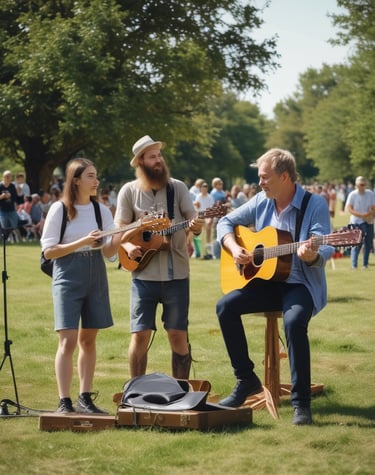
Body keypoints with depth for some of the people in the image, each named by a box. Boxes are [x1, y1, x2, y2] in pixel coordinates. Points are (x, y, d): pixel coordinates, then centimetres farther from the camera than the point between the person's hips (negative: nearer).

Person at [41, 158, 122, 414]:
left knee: (88, 339, 8)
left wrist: (123, 234, -17)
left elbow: (109, 251, 3)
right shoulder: (60, 209, -4)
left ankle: (85, 398, 15)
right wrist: (83, 242, -18)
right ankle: (64, 402, -10)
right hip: (68, 277, -5)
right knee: (68, 340, -11)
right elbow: (48, 251, -8)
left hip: (96, 277, 5)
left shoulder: (101, 210, 7)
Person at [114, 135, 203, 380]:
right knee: (140, 335, -1)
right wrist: (128, 246, -15)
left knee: (178, 334, 2)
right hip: (144, 275, 0)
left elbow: (194, 222, -1)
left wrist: (197, 226, -24)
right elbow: (119, 230, 5)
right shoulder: (129, 191, 2)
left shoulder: (178, 188, 3)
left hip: (176, 274, 0)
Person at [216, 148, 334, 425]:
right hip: (267, 280, 6)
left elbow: (324, 250, -18)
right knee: (226, 306, -16)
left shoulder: (315, 205, -10)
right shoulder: (261, 202, 5)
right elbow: (226, 223, 14)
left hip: (301, 284, -6)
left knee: (294, 321, -35)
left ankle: (301, 402, -25)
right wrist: (234, 249, -5)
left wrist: (312, 256, -41)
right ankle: (247, 380, -3)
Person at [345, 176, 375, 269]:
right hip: (356, 222, -4)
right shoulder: (352, 195, -7)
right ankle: (354, 265, -7)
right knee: (356, 243, -9)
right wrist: (361, 215, -20)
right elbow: (349, 208, -11)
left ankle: (365, 264, 17)